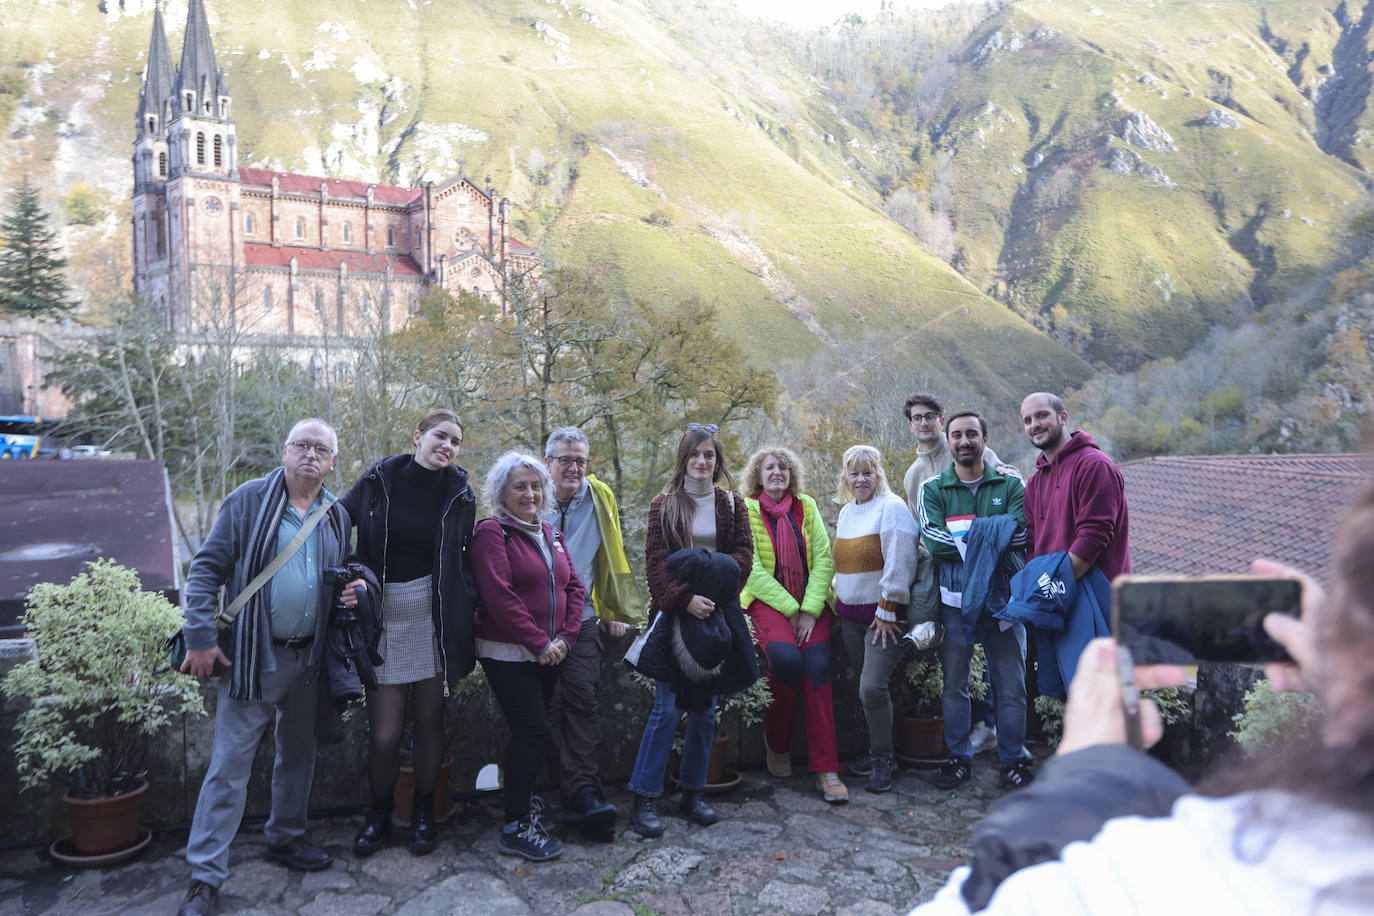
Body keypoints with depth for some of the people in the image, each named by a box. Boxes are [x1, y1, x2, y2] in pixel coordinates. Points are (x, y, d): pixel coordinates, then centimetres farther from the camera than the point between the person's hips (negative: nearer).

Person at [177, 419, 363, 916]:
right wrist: (200, 637, -13)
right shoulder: (249, 501, -6)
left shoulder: (337, 517, 7)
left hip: (308, 658, 5)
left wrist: (353, 588, -3)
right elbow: (207, 568, -7)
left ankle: (286, 837, 38)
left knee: (299, 752, 18)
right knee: (230, 763, -2)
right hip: (252, 656, -5)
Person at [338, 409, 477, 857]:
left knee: (428, 720, 9)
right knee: (384, 734, -1)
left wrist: (469, 602, -1)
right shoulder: (377, 481, -1)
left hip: (435, 618, 1)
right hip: (383, 616, -1)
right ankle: (379, 815, 25)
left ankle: (424, 812, 29)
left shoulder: (460, 494, 3)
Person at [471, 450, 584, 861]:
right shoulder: (492, 531, -11)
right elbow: (498, 595, -19)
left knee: (532, 729, 12)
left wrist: (566, 636, -3)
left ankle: (523, 801, 28)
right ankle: (515, 827, -1)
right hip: (507, 653, -7)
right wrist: (539, 642, -17)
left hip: (548, 654, 7)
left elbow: (573, 586, 12)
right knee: (532, 729, -10)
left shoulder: (551, 534, 13)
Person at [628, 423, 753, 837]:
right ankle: (644, 798, 3)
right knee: (667, 708, -6)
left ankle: (693, 791, 21)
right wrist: (685, 598, -20)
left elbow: (744, 552, 1)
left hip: (715, 614, 3)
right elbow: (655, 561, -6)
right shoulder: (665, 505, 2)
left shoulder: (732, 506, 10)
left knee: (705, 707, 8)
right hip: (673, 615, -3)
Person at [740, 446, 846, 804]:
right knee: (786, 658, -29)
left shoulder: (807, 507, 10)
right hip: (767, 600, -2)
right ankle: (776, 743, -3)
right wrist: (790, 610, -11)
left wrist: (810, 610, -9)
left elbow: (823, 559, 3)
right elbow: (753, 569, -7)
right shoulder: (747, 509, 0)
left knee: (817, 664, -21)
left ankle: (825, 768, -15)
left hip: (811, 601, 3)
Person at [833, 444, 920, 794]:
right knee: (864, 687, 11)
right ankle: (877, 750, 26)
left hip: (884, 615, -7)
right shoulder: (846, 511, 14)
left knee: (872, 687, -12)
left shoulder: (891, 507, -11)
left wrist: (887, 611, -17)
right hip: (850, 615, 7)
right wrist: (839, 602, 18)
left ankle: (883, 758, 6)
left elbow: (899, 564, -17)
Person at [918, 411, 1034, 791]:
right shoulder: (934, 489, 5)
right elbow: (933, 541, -11)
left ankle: (1014, 760, 21)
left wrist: (963, 534, -17)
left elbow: (1019, 534, -11)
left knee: (1011, 685, 5)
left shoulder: (1010, 485, 6)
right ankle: (958, 758, 23)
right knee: (954, 684, 9)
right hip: (955, 599, 0)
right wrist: (989, 535, -15)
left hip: (1002, 598, 0)